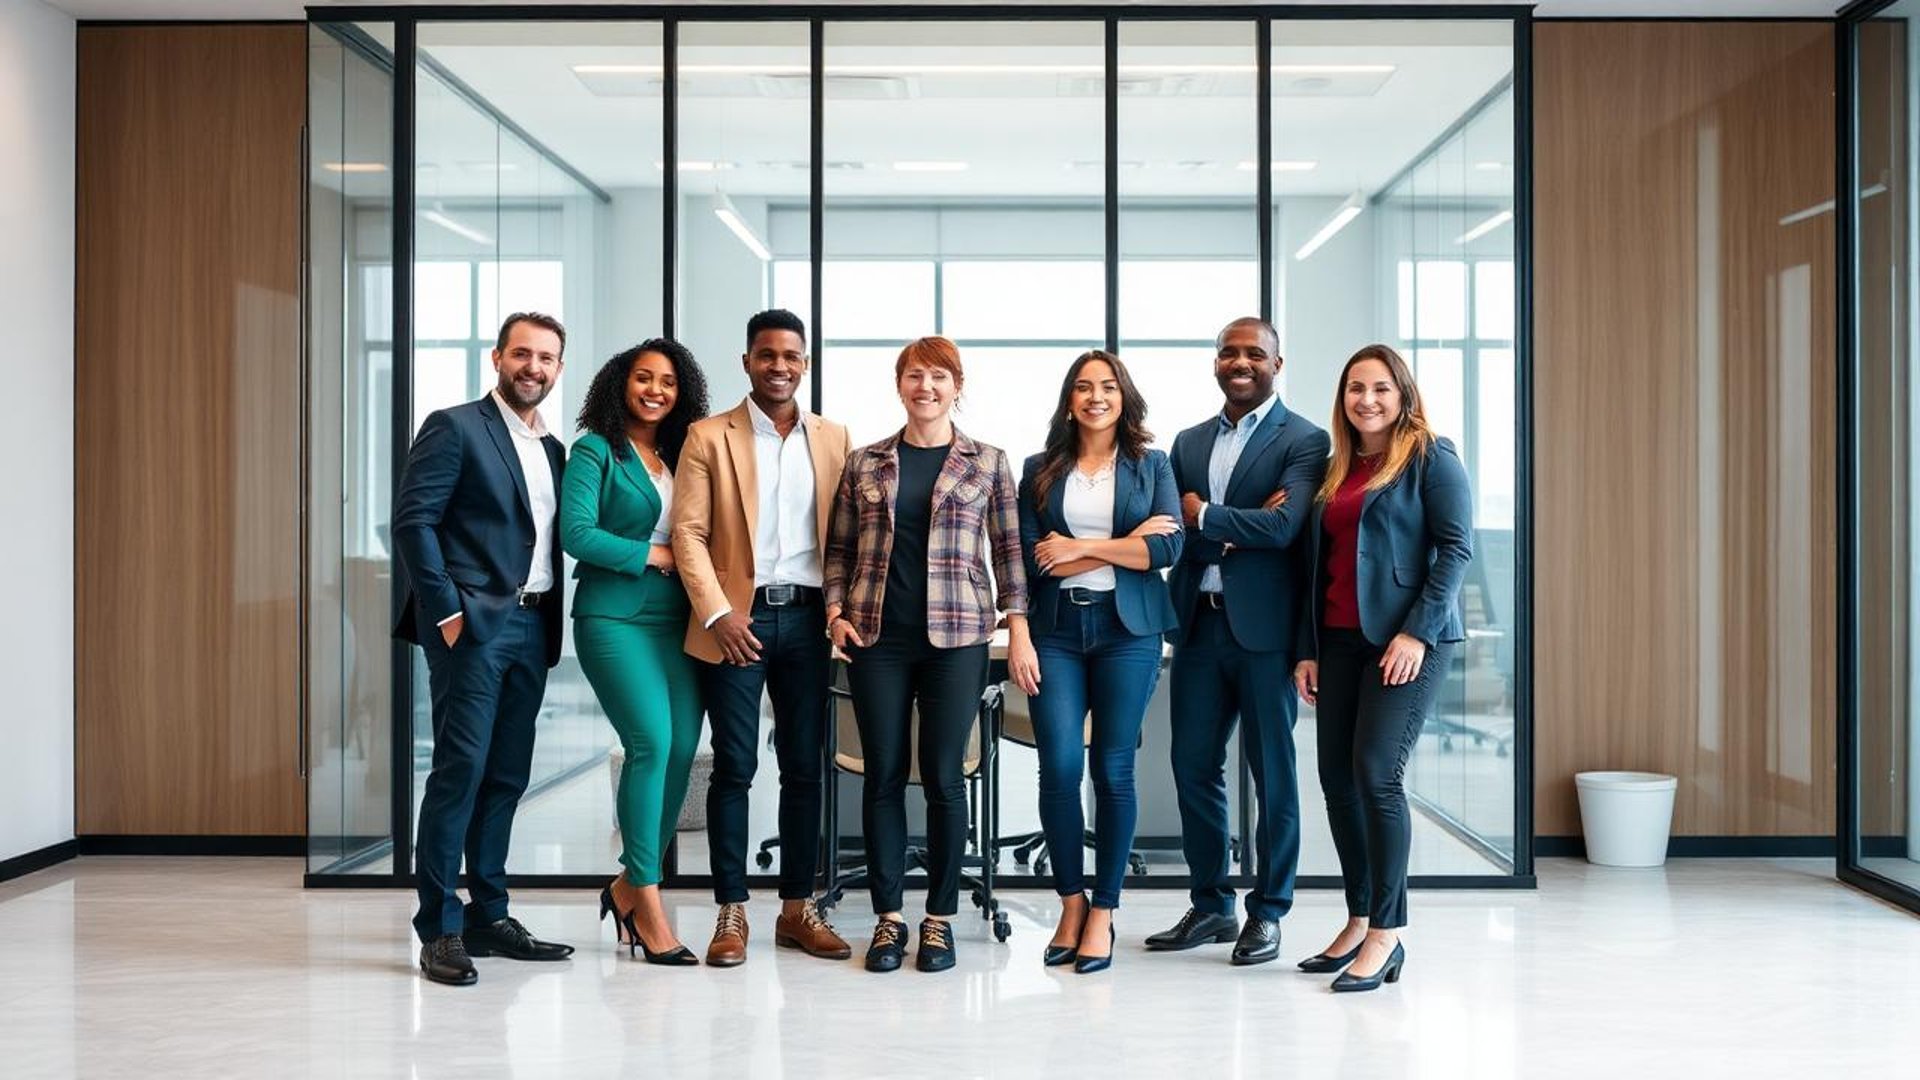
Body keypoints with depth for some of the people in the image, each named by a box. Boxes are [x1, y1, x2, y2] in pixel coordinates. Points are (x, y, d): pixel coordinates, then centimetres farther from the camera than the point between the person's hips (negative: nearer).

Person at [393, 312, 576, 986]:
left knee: (507, 776, 9)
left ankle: (488, 916, 18)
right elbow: (413, 521, -9)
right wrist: (446, 612, -14)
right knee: (461, 768, -8)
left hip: (531, 628, 7)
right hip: (472, 625, -7)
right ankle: (439, 929, -2)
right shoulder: (455, 428, -2)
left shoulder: (552, 448, 18)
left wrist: (552, 624, 10)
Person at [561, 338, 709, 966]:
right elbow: (576, 534, -10)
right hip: (614, 615, -6)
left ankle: (629, 886, 15)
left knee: (683, 749, -2)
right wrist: (652, 555, -8)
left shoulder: (681, 457, 17)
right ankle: (646, 901, -4)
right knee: (652, 742, -16)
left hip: (675, 619, 6)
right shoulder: (595, 451, 1)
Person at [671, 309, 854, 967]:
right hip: (737, 617, -3)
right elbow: (688, 532, -4)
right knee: (734, 767, 1)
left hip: (807, 616, 3)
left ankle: (797, 908, 18)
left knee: (805, 766, 8)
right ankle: (731, 913, 10)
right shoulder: (710, 437, 2)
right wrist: (718, 613, -13)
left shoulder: (833, 438, 11)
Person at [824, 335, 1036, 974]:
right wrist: (836, 612, 0)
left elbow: (1008, 551, 6)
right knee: (883, 775, 4)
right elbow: (839, 549, 13)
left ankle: (940, 920, 14)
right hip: (877, 638, 2)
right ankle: (888, 917, 14)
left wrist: (1018, 630, -1)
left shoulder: (987, 464, 7)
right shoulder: (863, 464, 10)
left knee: (943, 777, 1)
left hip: (956, 636, -1)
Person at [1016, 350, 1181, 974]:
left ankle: (1103, 913, 11)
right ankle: (1071, 904, 11)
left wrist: (1080, 547, -8)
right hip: (1056, 629, 1)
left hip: (1127, 629, 0)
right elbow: (1030, 556, -1)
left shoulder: (1152, 466, 10)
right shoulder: (1041, 470, 11)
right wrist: (1127, 543, -5)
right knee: (1059, 766, -7)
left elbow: (1168, 548, -4)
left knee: (1113, 770, 1)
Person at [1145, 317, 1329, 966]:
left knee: (1272, 775, 4)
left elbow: (1284, 526, -17)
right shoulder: (1189, 443, 15)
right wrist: (1240, 529, -13)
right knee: (1193, 767, 9)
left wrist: (1203, 516, -7)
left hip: (1262, 627, -5)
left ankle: (1268, 913, 17)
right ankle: (1210, 906, 23)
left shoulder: (1303, 441, -2)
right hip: (1199, 622, 5)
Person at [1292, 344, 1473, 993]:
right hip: (1340, 641, 7)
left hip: (1407, 639, -7)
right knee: (1337, 779, 5)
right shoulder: (1335, 471, 17)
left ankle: (1386, 934, -3)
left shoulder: (1430, 458, -1)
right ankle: (1359, 922, 17)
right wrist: (1308, 649, 12)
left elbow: (1457, 546, -9)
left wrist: (1418, 632, -17)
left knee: (1376, 774, -13)